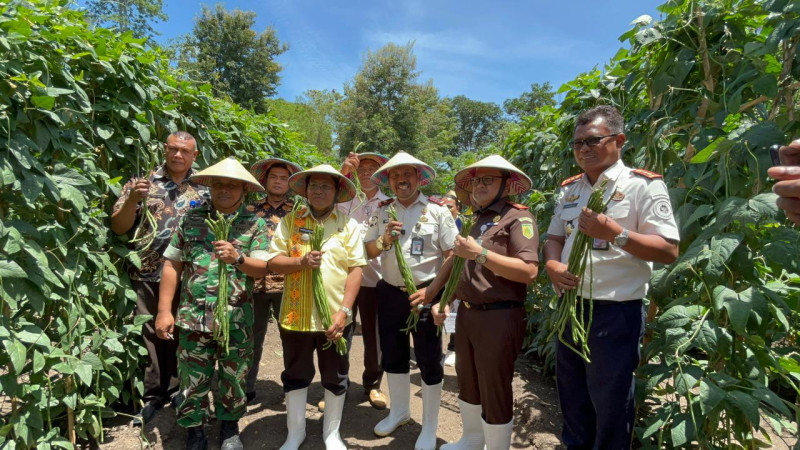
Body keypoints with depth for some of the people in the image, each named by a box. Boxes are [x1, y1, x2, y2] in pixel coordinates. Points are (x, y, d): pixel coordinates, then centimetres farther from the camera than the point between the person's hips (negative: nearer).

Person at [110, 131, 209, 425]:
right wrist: (132, 199, -16)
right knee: (149, 334, 5)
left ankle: (176, 389, 27)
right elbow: (118, 227, -1)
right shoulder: (142, 182, 4)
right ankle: (152, 395, 20)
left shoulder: (205, 187, 7)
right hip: (147, 276, 0)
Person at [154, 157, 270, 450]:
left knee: (233, 379, 13)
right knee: (193, 380, 11)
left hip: (237, 320, 0)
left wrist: (237, 258, -26)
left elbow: (263, 268, -7)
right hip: (194, 317, 1)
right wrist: (164, 310, 1)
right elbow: (172, 264, 5)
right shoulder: (191, 219, 4)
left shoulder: (255, 224, 0)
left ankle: (229, 426, 36)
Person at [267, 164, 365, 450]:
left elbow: (356, 269, -6)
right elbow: (273, 262, -1)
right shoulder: (290, 221, 3)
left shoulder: (349, 224, 0)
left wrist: (344, 310, -13)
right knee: (296, 376, 16)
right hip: (295, 315, 1)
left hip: (335, 316, 0)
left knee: (335, 378, 14)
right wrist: (301, 262, -20)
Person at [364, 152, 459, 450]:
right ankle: (398, 411, 42)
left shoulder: (437, 211, -6)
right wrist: (384, 240, -15)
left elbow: (452, 256, -8)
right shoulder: (382, 212, 6)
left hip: (426, 294, -4)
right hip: (390, 293, 5)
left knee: (429, 361, 7)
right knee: (392, 356, 18)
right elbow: (368, 252, 6)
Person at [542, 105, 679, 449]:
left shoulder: (643, 185, -9)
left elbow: (669, 251, -13)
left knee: (610, 406, 9)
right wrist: (553, 265, -7)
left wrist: (615, 233, -26)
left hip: (616, 312, -6)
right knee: (572, 398, 21)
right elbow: (554, 238, 14)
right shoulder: (569, 189, 10)